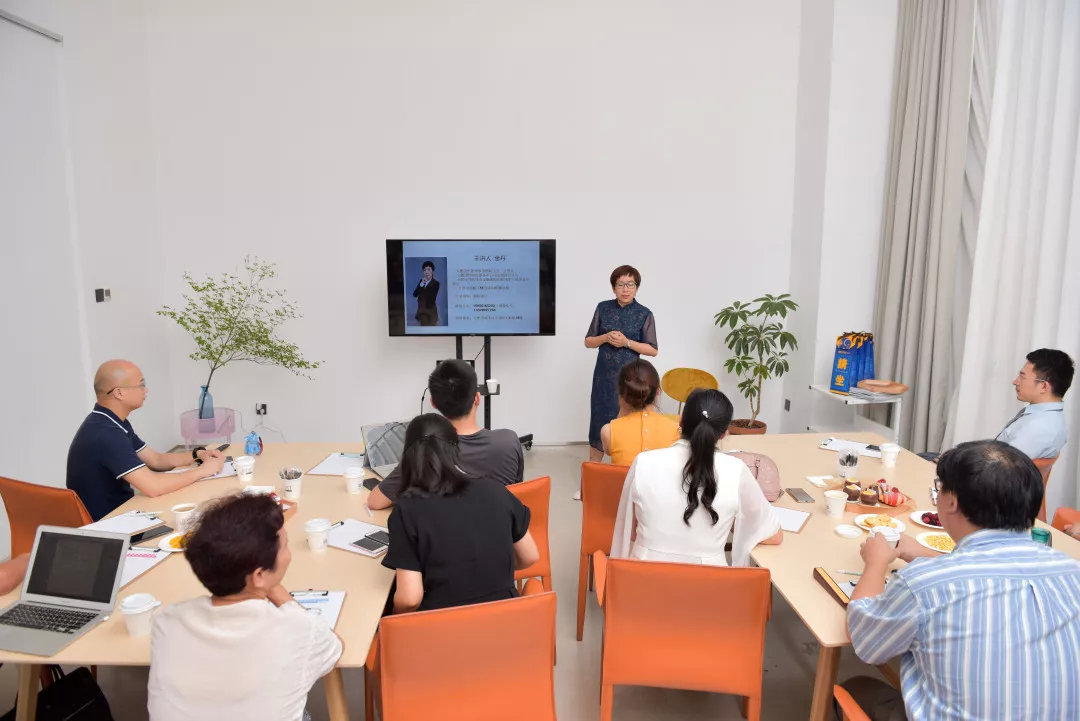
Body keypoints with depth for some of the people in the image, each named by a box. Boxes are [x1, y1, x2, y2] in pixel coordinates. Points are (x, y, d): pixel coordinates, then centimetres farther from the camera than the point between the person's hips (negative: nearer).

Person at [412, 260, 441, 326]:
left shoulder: (435, 283, -10)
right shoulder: (421, 281, 6)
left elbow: (432, 297, -17)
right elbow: (414, 294, -4)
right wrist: (421, 284, -17)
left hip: (430, 310, -5)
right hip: (422, 310, 5)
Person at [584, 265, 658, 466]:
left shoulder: (644, 314, -5)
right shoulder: (603, 308, 2)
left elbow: (653, 350, -4)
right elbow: (588, 341, 7)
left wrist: (627, 342, -16)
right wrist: (605, 337, -13)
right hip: (604, 375, 2)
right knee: (599, 420, 7)